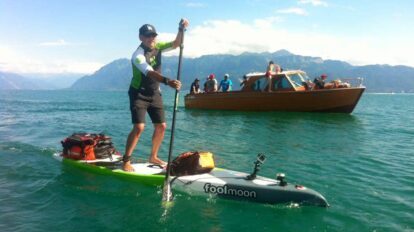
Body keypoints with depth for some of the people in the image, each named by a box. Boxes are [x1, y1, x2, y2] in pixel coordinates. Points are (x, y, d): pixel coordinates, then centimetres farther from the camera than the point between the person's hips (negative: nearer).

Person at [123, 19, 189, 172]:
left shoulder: (157, 47, 1)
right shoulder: (138, 55, -21)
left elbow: (176, 44, -1)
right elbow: (149, 73, -37)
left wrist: (181, 29, -20)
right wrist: (167, 81, -53)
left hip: (154, 93, 7)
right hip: (139, 94, -7)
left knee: (161, 126, 5)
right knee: (139, 127, -18)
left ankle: (153, 157, 23)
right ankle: (126, 161, -7)